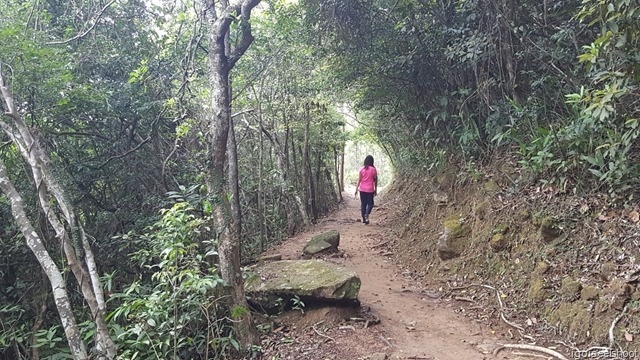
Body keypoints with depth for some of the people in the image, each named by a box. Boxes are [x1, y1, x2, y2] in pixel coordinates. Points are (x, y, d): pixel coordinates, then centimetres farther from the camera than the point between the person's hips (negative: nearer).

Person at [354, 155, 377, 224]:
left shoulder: (361, 169, -2)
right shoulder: (373, 169, -5)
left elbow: (359, 180, -3)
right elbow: (375, 181, -1)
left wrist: (356, 189, 1)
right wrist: (376, 190, 8)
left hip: (362, 189, 2)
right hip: (370, 189, -2)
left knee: (363, 204, 11)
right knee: (370, 203, 9)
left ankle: (364, 218, 12)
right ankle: (367, 214, -17)